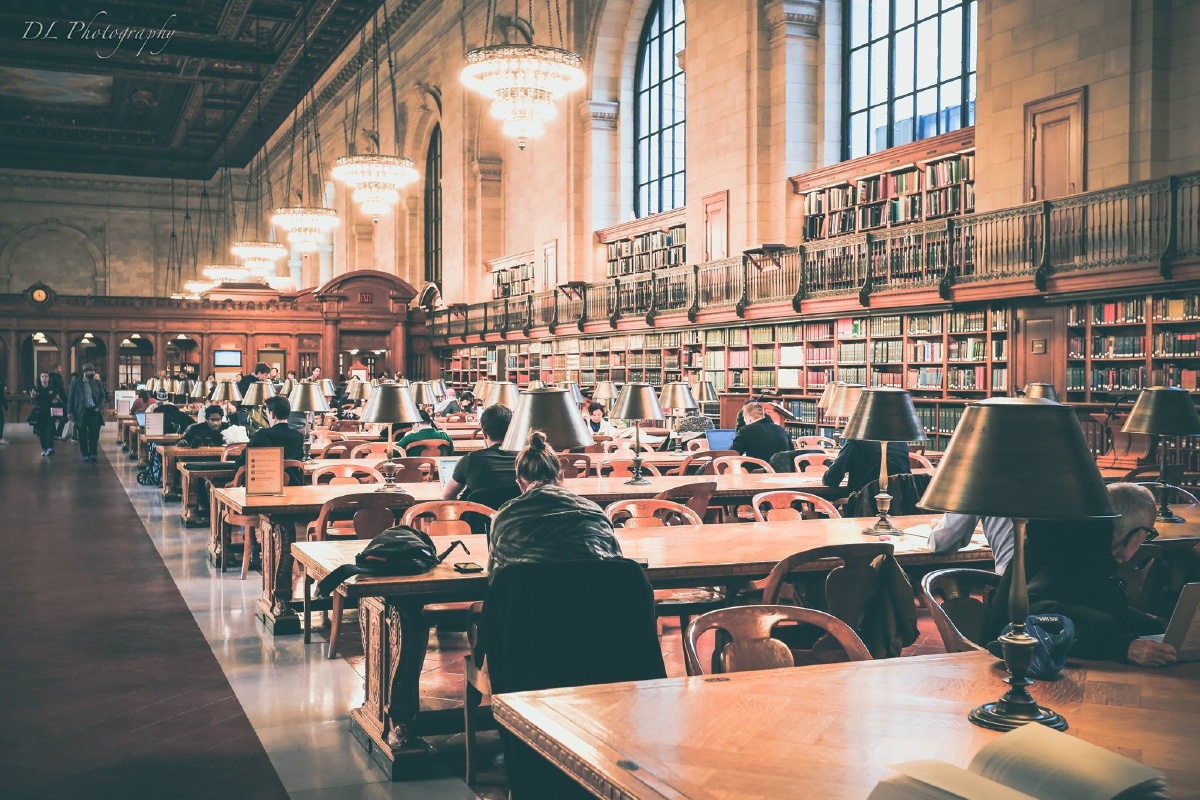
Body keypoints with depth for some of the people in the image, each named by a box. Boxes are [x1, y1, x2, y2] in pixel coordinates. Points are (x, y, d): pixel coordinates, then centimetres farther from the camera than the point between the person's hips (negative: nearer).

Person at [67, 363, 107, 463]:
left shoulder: (98, 383, 8)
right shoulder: (76, 384, 3)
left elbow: (103, 396, 11)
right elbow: (70, 398, 3)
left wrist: (100, 407, -4)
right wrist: (70, 412, -4)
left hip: (94, 411, 1)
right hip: (81, 412, -1)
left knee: (94, 434, -5)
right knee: (82, 435, 4)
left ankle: (92, 454, 0)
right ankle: (85, 455, 13)